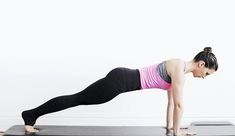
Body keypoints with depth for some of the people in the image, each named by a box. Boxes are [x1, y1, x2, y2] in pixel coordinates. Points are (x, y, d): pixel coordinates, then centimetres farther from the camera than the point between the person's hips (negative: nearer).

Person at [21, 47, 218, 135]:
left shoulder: (178, 69, 13)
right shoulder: (180, 68, -15)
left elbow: (171, 101, 21)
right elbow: (178, 104, -14)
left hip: (123, 79, 8)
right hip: (120, 79, -8)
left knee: (79, 100, 12)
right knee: (77, 99, -2)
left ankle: (32, 118, 20)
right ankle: (31, 115, 8)